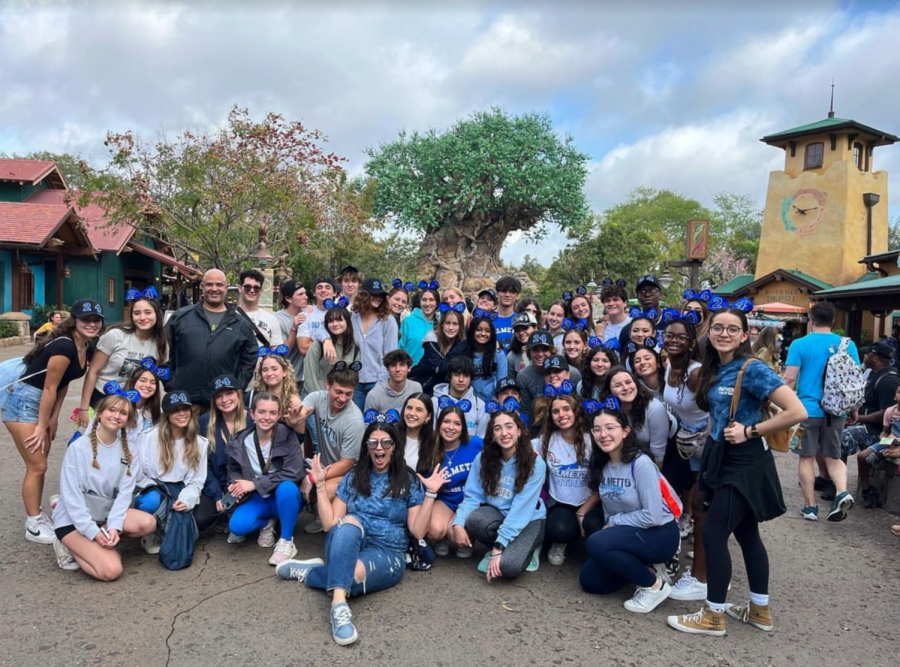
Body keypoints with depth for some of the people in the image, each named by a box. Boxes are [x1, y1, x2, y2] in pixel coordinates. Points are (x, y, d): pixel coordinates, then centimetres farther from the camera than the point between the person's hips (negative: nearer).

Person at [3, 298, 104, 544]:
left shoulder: (87, 349, 1)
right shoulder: (64, 346, -26)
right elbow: (49, 388, -20)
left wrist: (54, 418, 10)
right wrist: (41, 426, -12)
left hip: (42, 403, 9)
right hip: (22, 401, -9)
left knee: (39, 464, 17)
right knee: (37, 466, -3)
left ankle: (37, 515, 31)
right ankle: (33, 527, 10)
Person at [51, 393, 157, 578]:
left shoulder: (127, 449, -1)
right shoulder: (78, 448, -14)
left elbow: (124, 493, -6)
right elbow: (71, 496, -16)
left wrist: (114, 526, -21)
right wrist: (93, 532, -21)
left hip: (106, 514, 5)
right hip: (73, 519, -5)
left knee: (148, 523, -24)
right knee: (111, 570, -22)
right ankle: (71, 547, 4)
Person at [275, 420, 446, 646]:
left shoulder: (409, 482, 6)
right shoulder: (353, 478, 11)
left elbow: (418, 531, -1)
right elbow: (330, 524, 5)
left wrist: (430, 494, -11)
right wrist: (320, 484, 0)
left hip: (387, 553, -1)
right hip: (346, 545, 2)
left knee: (351, 574, -38)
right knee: (350, 521, -37)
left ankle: (308, 572, -11)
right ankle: (339, 604, -50)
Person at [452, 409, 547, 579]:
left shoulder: (535, 464, -19)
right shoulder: (483, 458, -9)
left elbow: (521, 509, -25)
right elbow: (472, 496, -8)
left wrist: (499, 545, -31)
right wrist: (458, 523, -28)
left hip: (529, 520, -4)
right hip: (497, 513, 4)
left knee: (507, 566, -30)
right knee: (473, 520, -32)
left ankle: (526, 548, 5)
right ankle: (507, 548, -1)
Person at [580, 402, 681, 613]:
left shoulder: (641, 464, -23)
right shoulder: (602, 465, -1)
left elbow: (653, 516, -25)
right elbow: (609, 508, 9)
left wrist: (614, 521, -15)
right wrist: (610, 526, -10)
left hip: (659, 535, -7)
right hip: (627, 533, 7)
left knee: (596, 544, -28)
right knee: (590, 581, 0)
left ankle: (654, 585, -9)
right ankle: (645, 567, 14)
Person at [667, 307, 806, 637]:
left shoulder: (752, 369, -17)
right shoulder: (714, 370, 7)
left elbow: (797, 412, -24)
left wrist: (750, 431, -20)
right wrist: (714, 435, 6)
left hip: (744, 463, -8)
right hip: (721, 458, 8)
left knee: (713, 534, -5)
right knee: (746, 533, 16)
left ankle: (713, 616, 8)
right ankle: (760, 610, 30)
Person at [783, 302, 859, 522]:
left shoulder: (800, 344, -7)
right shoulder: (847, 345, 3)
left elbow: (790, 378, -12)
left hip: (808, 409, -3)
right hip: (836, 410, 3)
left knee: (806, 458, 8)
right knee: (834, 457, 16)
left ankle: (810, 506, 12)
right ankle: (842, 492, -7)